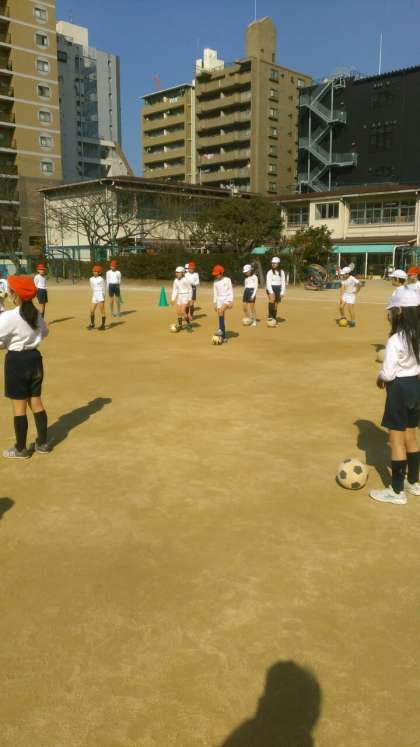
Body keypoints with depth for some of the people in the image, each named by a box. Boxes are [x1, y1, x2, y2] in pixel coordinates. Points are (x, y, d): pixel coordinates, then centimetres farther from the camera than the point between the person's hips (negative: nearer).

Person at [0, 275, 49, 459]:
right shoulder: (36, 314, 2)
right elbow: (44, 332, 18)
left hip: (17, 361, -7)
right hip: (34, 358, 7)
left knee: (19, 407, 4)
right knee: (36, 403, 16)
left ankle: (21, 449, 13)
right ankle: (42, 443, 24)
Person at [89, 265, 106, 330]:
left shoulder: (101, 279, -6)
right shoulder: (91, 279, 9)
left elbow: (103, 289, -5)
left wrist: (103, 298, -8)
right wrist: (93, 295, 16)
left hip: (100, 296, -5)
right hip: (94, 296, 5)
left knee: (102, 311, -2)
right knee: (92, 311, 2)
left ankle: (103, 325, 5)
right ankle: (92, 324, 16)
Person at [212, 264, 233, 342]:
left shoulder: (227, 280, -2)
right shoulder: (215, 282, 9)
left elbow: (231, 291, -2)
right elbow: (215, 293, 14)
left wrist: (231, 301, -10)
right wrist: (215, 303, 10)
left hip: (227, 299, -5)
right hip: (219, 300, 5)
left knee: (221, 310, -32)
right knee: (221, 317, 1)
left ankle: (221, 329, -32)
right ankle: (224, 337, 5)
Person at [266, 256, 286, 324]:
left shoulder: (281, 272, 6)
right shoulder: (270, 272, -3)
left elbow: (283, 283, 8)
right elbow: (268, 283, -10)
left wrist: (282, 292, 0)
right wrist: (271, 292, -20)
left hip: (278, 289, 3)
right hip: (271, 288, -3)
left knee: (276, 304, 5)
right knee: (272, 299, -31)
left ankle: (274, 318, 18)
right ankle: (270, 316, -30)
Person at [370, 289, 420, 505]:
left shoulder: (395, 340, -22)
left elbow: (388, 373, -21)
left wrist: (380, 378, -1)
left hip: (400, 389, -8)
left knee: (396, 439, 2)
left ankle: (397, 491, 11)